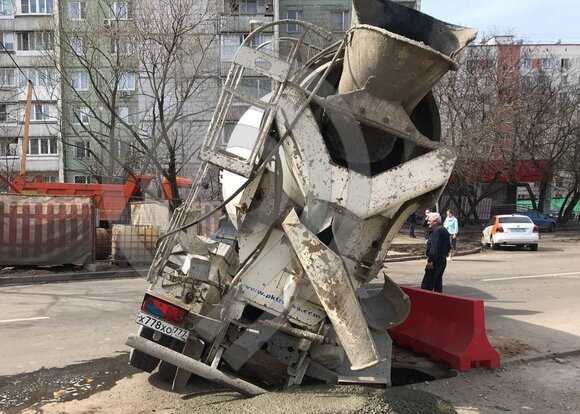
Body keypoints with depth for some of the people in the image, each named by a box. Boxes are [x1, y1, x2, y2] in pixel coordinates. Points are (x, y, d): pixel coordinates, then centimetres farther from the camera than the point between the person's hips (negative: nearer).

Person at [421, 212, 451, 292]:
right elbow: (448, 246, 23)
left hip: (436, 261, -11)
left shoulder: (436, 231, -17)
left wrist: (431, 260, -27)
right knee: (438, 283, 17)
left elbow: (434, 247, -26)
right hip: (443, 260, 11)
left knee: (426, 284, -10)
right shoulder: (444, 230, 16)